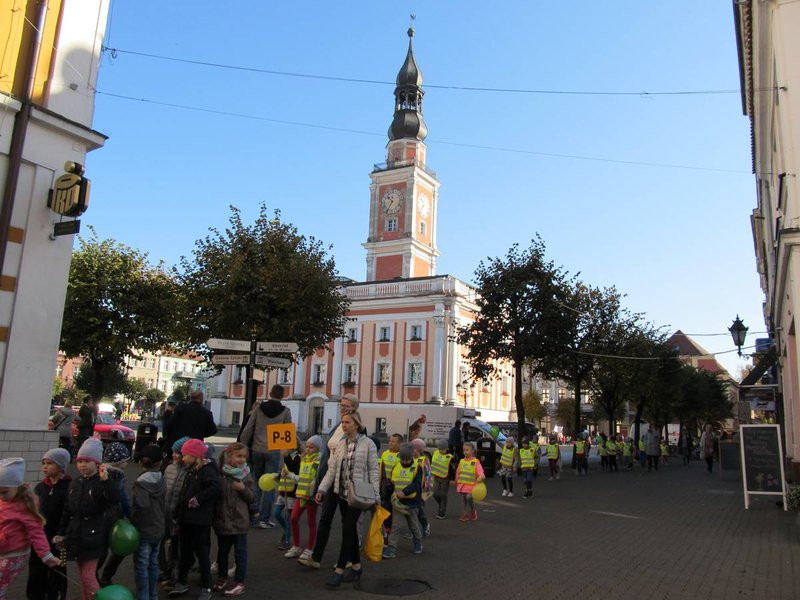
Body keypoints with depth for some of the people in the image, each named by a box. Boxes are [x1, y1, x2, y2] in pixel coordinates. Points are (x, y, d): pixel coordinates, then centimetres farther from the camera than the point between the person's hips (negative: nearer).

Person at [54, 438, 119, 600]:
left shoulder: (102, 483, -13)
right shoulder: (75, 483, 9)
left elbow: (115, 498, -34)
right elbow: (67, 511, 16)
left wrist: (106, 480, -47)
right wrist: (62, 533, 14)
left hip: (93, 537, -7)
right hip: (76, 536, 7)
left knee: (88, 577, -7)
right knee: (84, 576, 16)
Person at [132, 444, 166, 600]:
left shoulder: (142, 482, -20)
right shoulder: (161, 480, 2)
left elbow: (142, 505, -32)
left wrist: (133, 519, -16)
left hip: (143, 530, -7)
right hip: (158, 529, 7)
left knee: (141, 566, 5)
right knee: (153, 563, 18)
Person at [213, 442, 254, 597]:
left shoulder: (246, 475, -3)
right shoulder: (219, 474, -7)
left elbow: (252, 497, 0)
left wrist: (243, 489, -17)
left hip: (240, 521, -1)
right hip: (222, 519, 1)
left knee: (240, 553, 5)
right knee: (222, 551, 17)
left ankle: (239, 582, 17)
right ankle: (222, 578, 34)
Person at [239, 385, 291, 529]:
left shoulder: (258, 408, 2)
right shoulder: (285, 411, -2)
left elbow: (247, 429, 1)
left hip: (257, 450, 2)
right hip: (273, 451, -2)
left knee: (257, 481, 19)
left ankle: (256, 510, 9)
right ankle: (264, 518, 3)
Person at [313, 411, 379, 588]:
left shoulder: (367, 444, -6)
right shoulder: (340, 444, 7)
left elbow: (374, 471, -6)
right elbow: (332, 469, 8)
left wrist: (375, 495, -9)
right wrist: (322, 489, 0)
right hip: (341, 493, 5)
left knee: (348, 528, -8)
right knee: (350, 529, 11)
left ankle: (339, 570, -2)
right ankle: (356, 566, 23)